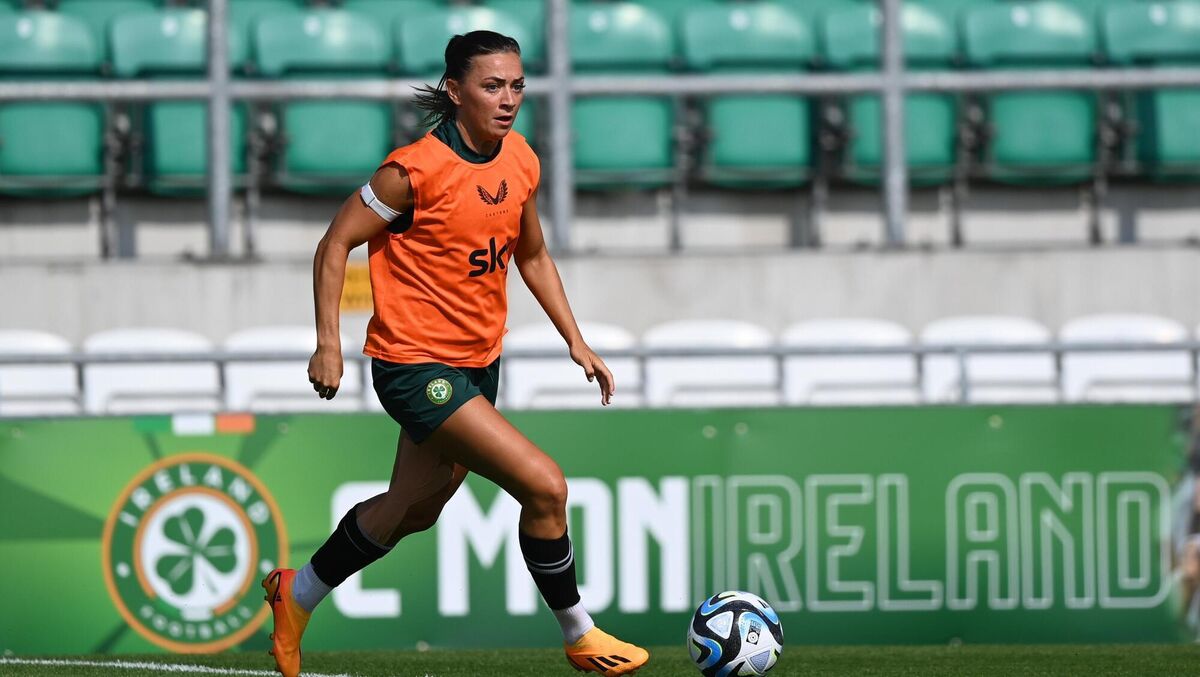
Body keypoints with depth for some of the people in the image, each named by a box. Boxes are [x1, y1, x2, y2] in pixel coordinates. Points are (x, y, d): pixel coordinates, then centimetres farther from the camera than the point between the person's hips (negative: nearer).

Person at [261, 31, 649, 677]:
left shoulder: (521, 163, 2)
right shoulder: (417, 170, -20)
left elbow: (532, 256, 18)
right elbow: (335, 244, -12)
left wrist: (576, 341, 13)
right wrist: (328, 344, -17)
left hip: (477, 365, 8)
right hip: (415, 365, -8)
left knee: (415, 508, 21)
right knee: (544, 484, -16)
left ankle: (298, 593, 41)